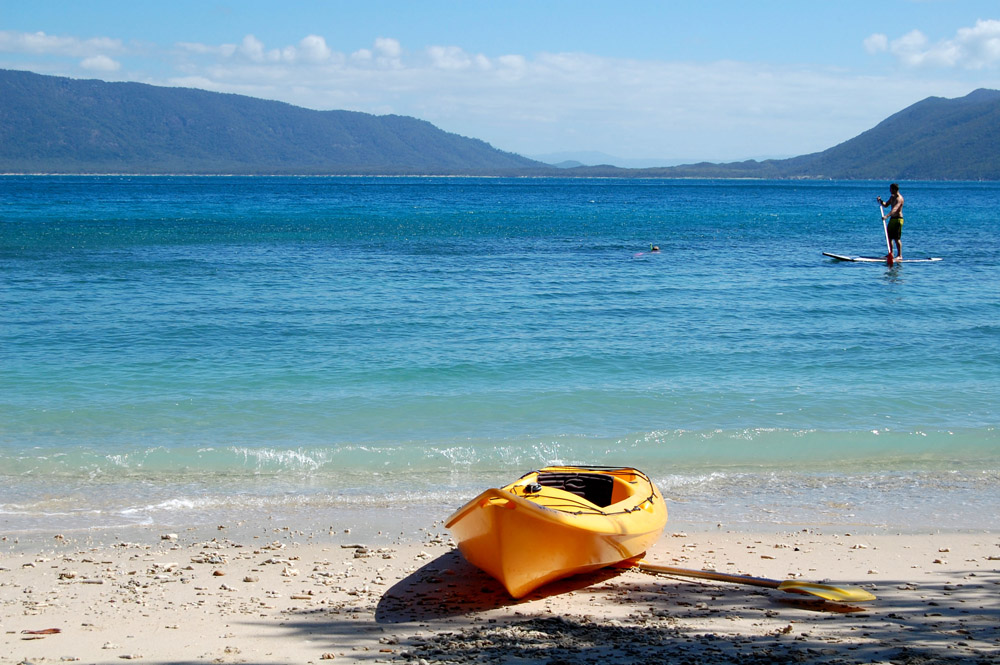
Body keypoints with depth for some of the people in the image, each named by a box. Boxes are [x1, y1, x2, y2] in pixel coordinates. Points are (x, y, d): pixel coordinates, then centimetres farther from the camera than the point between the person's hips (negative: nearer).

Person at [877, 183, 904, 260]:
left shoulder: (899, 198, -18)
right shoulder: (892, 197, 13)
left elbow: (894, 209, -31)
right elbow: (886, 204, 23)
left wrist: (887, 216, -43)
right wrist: (880, 201, 3)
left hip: (898, 219, -9)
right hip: (892, 219, 9)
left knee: (896, 238, -9)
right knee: (889, 237, 12)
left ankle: (899, 255, -4)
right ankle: (890, 253, 21)